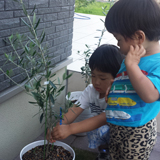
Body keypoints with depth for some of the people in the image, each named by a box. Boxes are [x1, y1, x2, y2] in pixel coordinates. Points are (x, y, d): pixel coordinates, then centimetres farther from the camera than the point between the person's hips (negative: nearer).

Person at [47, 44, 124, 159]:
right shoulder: (90, 90, -8)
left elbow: (102, 119, -39)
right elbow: (75, 110, -19)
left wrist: (69, 129, -49)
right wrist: (58, 127, -38)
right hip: (97, 130, 4)